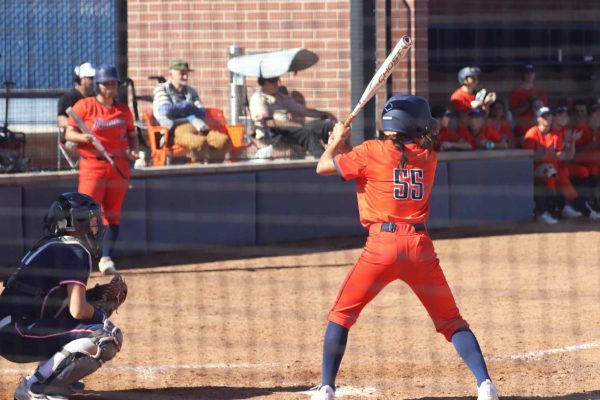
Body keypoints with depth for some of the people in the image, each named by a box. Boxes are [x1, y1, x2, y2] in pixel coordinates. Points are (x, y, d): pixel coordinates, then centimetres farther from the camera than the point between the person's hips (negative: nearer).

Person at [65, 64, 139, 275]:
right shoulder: (84, 106, 0)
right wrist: (83, 137, -24)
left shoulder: (123, 110, 11)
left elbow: (132, 135, 18)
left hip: (119, 167, 4)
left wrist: (133, 151, -3)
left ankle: (106, 258, 14)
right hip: (92, 165, -4)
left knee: (113, 214, 6)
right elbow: (69, 133, -4)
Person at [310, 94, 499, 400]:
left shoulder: (371, 152, -2)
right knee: (451, 321, 10)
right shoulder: (428, 157, 10)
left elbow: (323, 166, 4)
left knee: (341, 315, 11)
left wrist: (337, 140, 24)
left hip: (382, 245, -3)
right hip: (420, 246, 3)